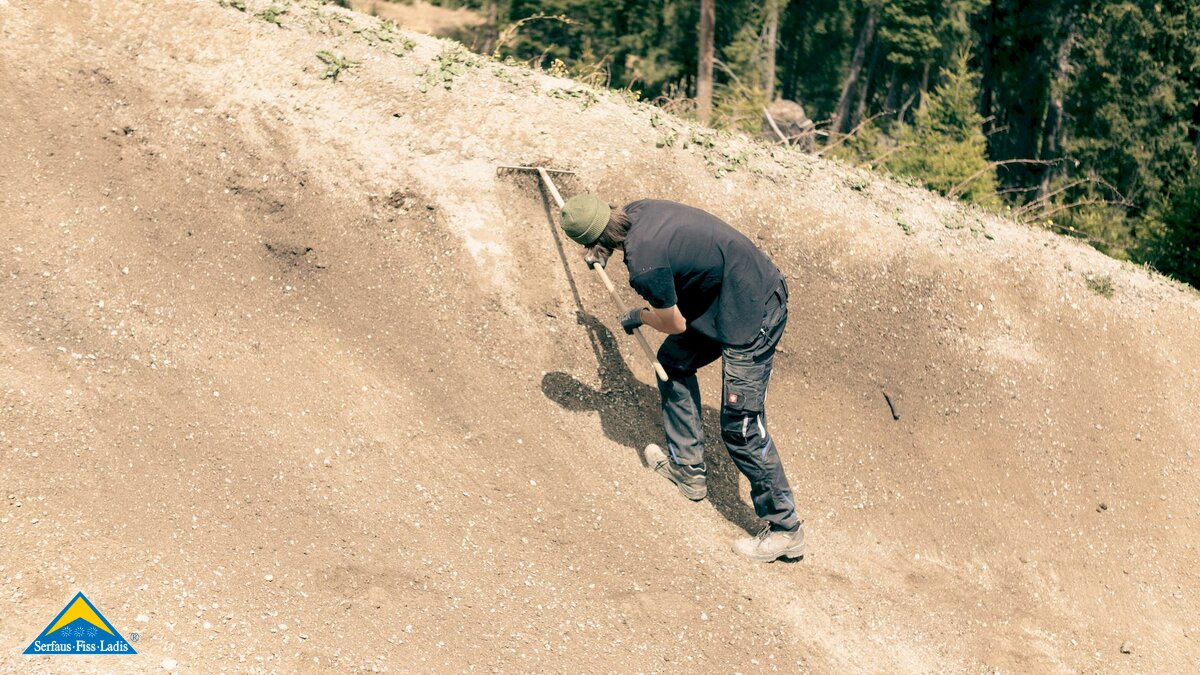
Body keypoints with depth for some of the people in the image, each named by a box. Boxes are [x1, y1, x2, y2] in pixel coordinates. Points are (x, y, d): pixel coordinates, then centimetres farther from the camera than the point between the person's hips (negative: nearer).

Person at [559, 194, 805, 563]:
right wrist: (601, 252, 26)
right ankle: (687, 468, 33)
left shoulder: (645, 264, -28)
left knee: (741, 428, -6)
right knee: (673, 362, 22)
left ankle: (786, 530, 6)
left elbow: (674, 324, -10)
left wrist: (637, 317, 8)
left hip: (751, 317, -10)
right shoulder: (635, 209, -3)